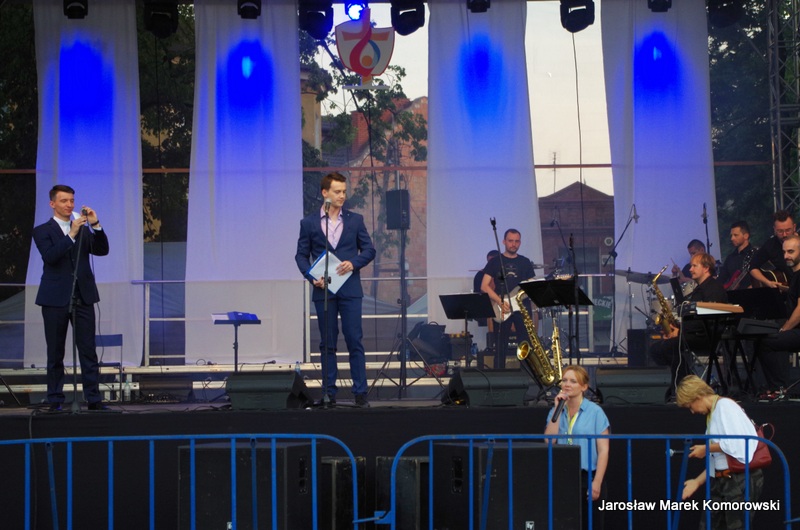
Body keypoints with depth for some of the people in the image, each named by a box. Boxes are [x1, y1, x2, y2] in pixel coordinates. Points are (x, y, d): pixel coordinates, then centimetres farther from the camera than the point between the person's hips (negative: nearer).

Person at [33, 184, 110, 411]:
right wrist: (71, 235, -21)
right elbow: (50, 256, -14)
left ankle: (93, 399, -1)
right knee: (55, 354, 3)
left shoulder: (84, 229, 13)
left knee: (89, 352, -1)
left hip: (83, 297, 3)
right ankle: (55, 400, 8)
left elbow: (102, 250, 2)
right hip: (56, 299, -3)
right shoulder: (42, 231, 2)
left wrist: (95, 225, -10)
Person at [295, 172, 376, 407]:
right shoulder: (309, 223, 4)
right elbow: (301, 255, 6)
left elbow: (369, 250, 7)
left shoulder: (355, 220, 6)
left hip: (350, 289, 0)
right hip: (324, 290, 0)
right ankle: (329, 392, 9)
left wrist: (353, 263, -12)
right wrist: (312, 277, -10)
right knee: (327, 343, 4)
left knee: (355, 341, -3)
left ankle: (360, 392, -1)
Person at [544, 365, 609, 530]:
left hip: (588, 478, -3)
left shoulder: (595, 412, -3)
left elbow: (603, 450, -6)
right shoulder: (556, 412, 9)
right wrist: (558, 409, -8)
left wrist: (597, 482, -14)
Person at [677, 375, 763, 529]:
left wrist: (706, 448, -7)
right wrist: (698, 481, 15)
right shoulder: (712, 413, 18)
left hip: (741, 480, -10)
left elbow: (735, 444, -21)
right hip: (722, 481, 10)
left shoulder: (724, 406, -9)